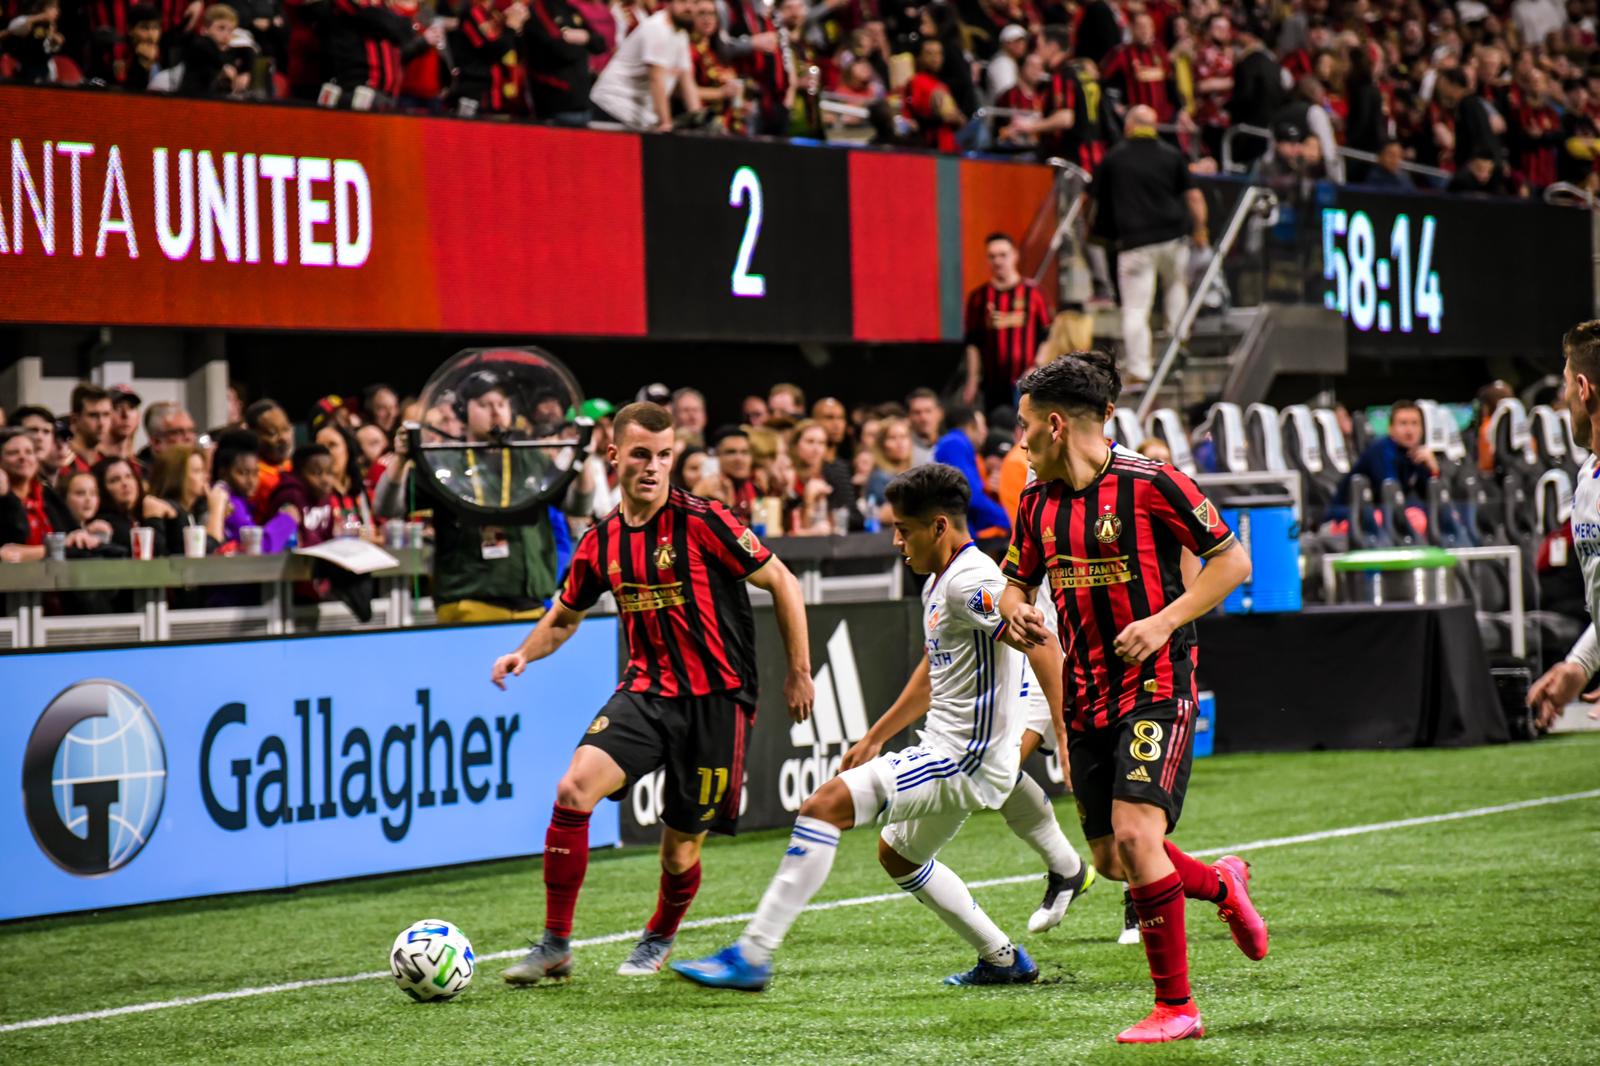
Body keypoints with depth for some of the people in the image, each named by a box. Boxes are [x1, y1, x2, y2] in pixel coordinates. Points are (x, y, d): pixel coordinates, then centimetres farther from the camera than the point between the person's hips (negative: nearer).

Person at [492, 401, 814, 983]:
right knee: (575, 788, -20)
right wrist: (525, 653, 2)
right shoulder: (601, 542, 4)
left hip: (715, 700, -4)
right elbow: (566, 614, 22)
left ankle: (659, 940, 36)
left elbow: (782, 583, -4)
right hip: (646, 690, 4)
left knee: (681, 847, 2)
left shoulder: (701, 521, -12)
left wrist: (798, 672, -2)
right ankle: (555, 945, -9)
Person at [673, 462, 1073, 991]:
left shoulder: (970, 582, -18)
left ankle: (752, 956, -23)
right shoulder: (938, 582, 15)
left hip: (965, 759, -11)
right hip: (950, 753, 11)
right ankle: (1003, 960, 35)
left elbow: (1043, 646, -25)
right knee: (896, 854, 31)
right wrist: (873, 739, 29)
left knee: (827, 804, -20)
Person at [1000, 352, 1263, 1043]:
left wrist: (1165, 621, -17)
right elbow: (1017, 580, 22)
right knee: (1110, 858, 8)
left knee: (1135, 835, -20)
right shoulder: (1038, 501, 8)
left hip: (1156, 684, -7)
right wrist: (1018, 611, -2)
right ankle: (1222, 885, 39)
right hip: (1088, 696, 7)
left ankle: (1176, 1007, -10)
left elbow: (1232, 561, -6)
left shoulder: (1149, 483, -11)